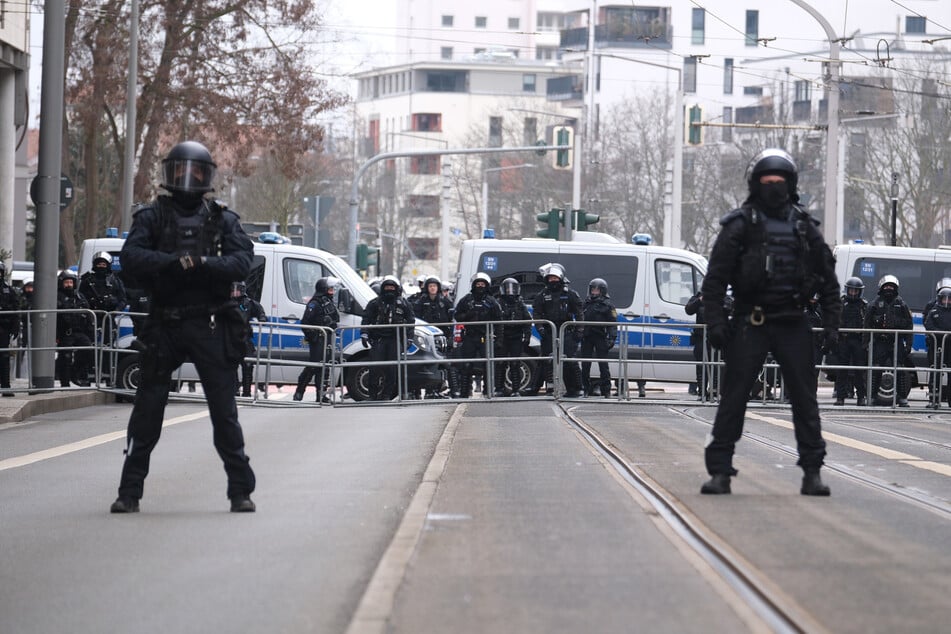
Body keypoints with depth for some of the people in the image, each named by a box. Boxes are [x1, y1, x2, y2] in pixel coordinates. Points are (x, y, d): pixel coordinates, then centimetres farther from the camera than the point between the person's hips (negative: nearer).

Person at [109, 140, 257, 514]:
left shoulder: (222, 219, 9)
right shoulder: (153, 216, 7)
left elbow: (243, 261, -6)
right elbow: (130, 257, -9)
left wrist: (204, 264, -23)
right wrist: (172, 262, -25)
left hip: (209, 325, 0)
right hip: (164, 325, 0)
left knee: (224, 410, 0)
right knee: (147, 409, 1)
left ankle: (241, 490, 7)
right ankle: (129, 492, 7)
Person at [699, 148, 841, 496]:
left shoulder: (804, 227, 10)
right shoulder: (739, 226, 1)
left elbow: (827, 278, 16)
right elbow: (715, 278, -1)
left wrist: (831, 321, 8)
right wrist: (715, 321, -10)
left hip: (793, 324, 3)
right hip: (750, 323, -3)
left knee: (804, 397, 3)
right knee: (733, 396, -3)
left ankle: (812, 472, 8)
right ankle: (720, 471, 1)